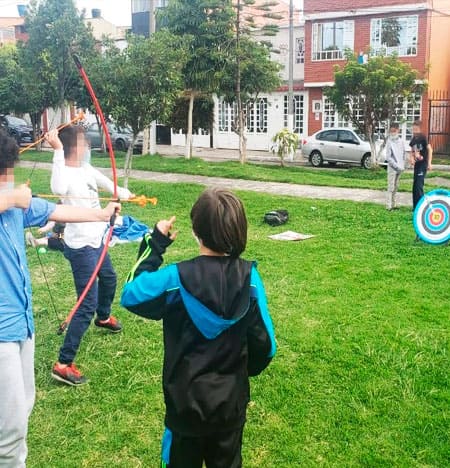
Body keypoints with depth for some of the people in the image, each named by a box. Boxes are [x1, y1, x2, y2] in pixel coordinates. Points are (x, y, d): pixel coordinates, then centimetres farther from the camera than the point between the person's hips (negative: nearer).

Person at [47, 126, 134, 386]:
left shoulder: (87, 169, 1)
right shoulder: (66, 173, -26)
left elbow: (107, 183, 22)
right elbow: (59, 190, -52)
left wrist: (126, 194, 37)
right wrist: (58, 151, -52)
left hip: (95, 240, 10)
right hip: (80, 247, -10)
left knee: (109, 278, 34)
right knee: (88, 305, -10)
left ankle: (103, 317, 64)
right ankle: (63, 364, -4)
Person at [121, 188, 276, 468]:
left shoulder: (178, 278, -21)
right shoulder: (249, 277, -13)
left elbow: (130, 295, -6)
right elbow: (264, 343, -7)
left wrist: (155, 245, -3)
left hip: (186, 401, -2)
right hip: (231, 402, 2)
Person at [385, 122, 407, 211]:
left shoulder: (401, 141, 7)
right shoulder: (389, 142, -9)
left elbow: (404, 153, 14)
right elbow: (388, 157, -12)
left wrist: (403, 164, 3)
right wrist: (396, 166, -15)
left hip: (400, 168, 6)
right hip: (392, 168, -6)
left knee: (396, 187, 11)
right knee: (391, 187, -6)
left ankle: (394, 205, 18)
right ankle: (388, 206, -4)